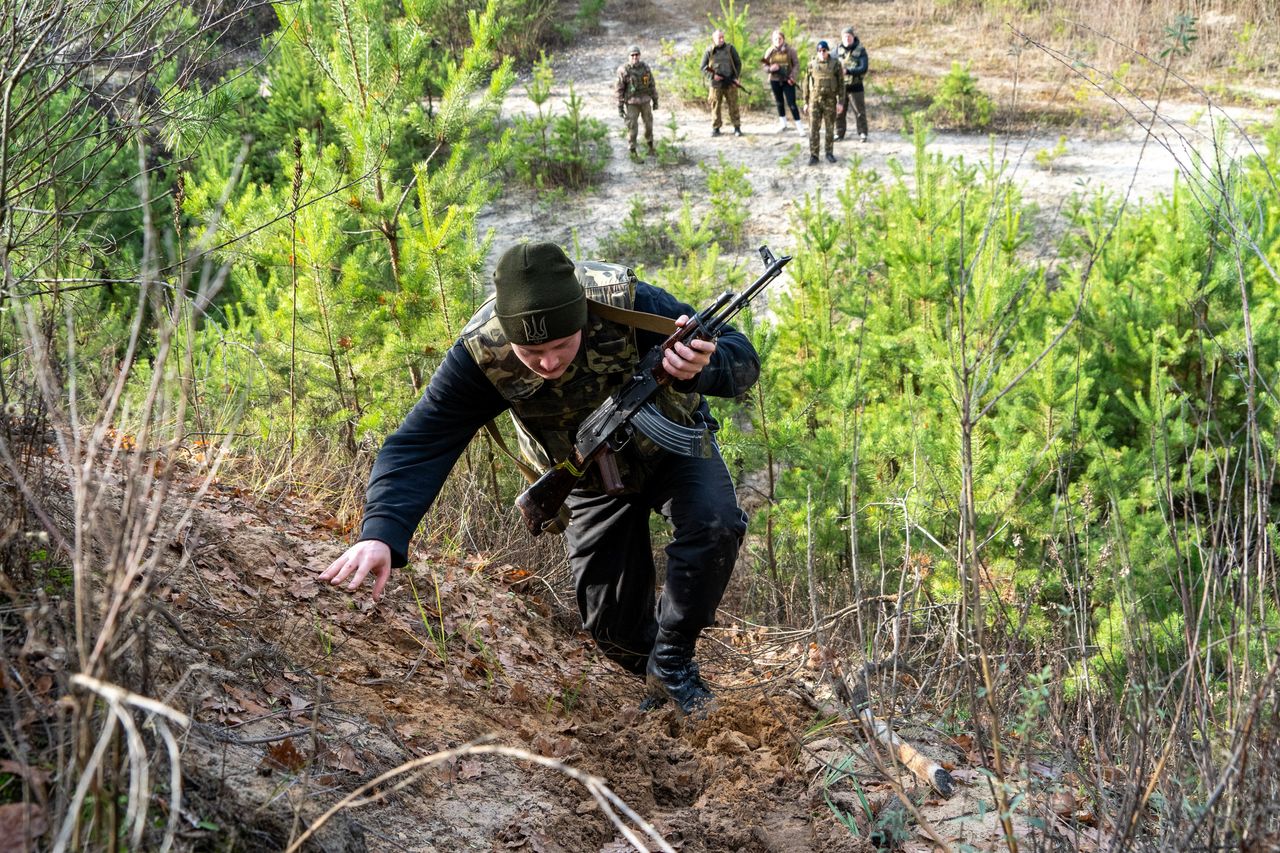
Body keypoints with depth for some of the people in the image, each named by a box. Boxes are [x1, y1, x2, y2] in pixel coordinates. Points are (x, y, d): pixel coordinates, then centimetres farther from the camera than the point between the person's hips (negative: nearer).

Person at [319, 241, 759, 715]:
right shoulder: (481, 353, -33)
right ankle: (660, 680, 36)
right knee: (613, 623, 1)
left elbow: (741, 357, -29)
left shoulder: (626, 304, -36)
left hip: (671, 444, -1)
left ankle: (673, 660, -8)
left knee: (715, 523, -30)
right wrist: (380, 533, -54)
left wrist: (701, 367, -54)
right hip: (593, 477, 1)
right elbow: (420, 445, -37)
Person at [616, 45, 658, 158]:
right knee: (632, 127, -2)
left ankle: (650, 145, 38)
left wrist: (655, 101, 10)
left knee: (648, 123, 15)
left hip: (645, 101, 4)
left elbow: (652, 84, 8)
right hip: (631, 103, -4)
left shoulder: (645, 68, -1)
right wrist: (620, 106, -12)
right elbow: (619, 89, -11)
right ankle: (633, 152, 10)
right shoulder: (624, 70, -14)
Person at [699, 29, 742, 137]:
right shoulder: (709, 51, 2)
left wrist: (736, 77, -3)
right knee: (715, 106, 2)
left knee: (733, 105, 1)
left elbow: (738, 63, 8)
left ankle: (737, 128, 7)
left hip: (730, 83, 0)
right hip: (716, 84, 0)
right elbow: (703, 67, 4)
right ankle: (715, 128, 10)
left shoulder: (730, 49, 3)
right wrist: (712, 75, -11)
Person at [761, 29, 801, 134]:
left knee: (791, 103, -7)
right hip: (775, 80, 3)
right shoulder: (770, 52, 1)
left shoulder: (790, 50, -6)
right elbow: (765, 67, 4)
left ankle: (799, 126, -2)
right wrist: (771, 68, -20)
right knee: (779, 102, 14)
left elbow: (796, 64, -3)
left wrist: (792, 76, -18)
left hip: (788, 81, -3)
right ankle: (783, 123, 29)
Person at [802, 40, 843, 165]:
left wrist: (841, 102, -8)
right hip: (815, 101, 0)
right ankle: (813, 156, 2)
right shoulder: (812, 64, -1)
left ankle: (829, 153, 21)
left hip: (830, 101, 0)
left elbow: (841, 84, -2)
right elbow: (807, 84, 4)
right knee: (814, 129, -3)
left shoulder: (835, 64, -4)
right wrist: (806, 102, 3)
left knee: (829, 129, 7)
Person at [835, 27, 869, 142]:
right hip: (840, 86, 3)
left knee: (859, 111, 2)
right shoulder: (838, 49, 3)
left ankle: (862, 133, 12)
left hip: (855, 86, -3)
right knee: (839, 111, 7)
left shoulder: (860, 50, -7)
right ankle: (839, 133, 19)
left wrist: (848, 71, -29)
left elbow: (863, 68, -15)